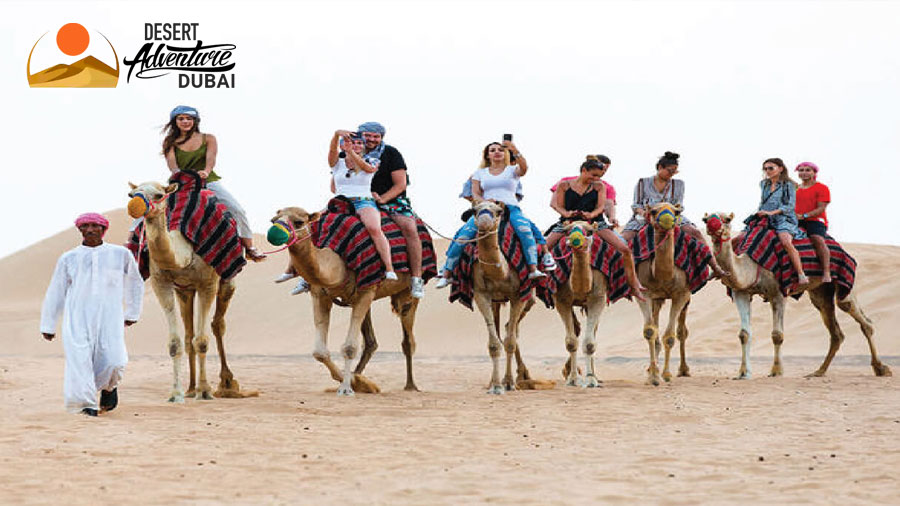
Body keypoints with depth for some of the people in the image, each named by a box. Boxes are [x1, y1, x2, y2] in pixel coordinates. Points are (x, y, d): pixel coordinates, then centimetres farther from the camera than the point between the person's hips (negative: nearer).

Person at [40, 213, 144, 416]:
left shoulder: (121, 255, 12)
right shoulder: (68, 259, 12)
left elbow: (135, 283, 27)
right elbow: (55, 293, 18)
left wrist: (132, 313, 28)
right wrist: (48, 326, 19)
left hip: (109, 318, 0)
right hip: (77, 319, 1)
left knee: (114, 362, -14)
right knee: (79, 359, -17)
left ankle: (109, 387, 18)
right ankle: (85, 403, -8)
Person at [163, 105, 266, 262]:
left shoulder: (208, 139, 7)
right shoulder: (170, 143, 7)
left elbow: (211, 158, -11)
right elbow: (171, 162, -10)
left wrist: (206, 171, -36)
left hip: (209, 182, -1)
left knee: (237, 210, -18)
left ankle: (249, 248, -10)